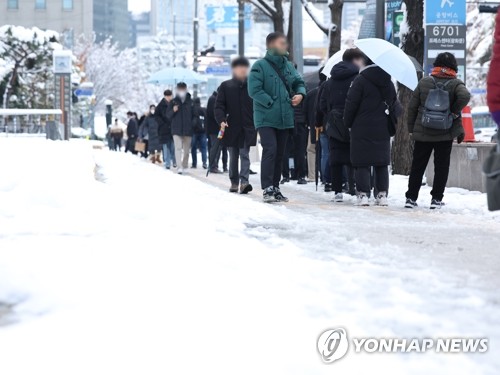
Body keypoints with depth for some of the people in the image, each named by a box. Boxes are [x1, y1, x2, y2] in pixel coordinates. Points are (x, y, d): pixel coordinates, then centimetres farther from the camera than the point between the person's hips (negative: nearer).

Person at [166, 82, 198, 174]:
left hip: (188, 130, 1)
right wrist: (173, 110, -12)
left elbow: (195, 115, 12)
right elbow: (168, 115, 8)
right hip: (176, 130, -1)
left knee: (186, 150, 8)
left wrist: (193, 123, -6)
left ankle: (185, 166, 20)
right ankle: (179, 167, -20)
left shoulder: (190, 102, 7)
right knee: (178, 148, -14)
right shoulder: (173, 102, 6)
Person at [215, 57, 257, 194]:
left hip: (248, 127, -1)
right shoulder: (225, 86, 4)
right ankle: (234, 182, 20)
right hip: (231, 127, 1)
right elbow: (219, 106, 1)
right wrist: (221, 120, -15)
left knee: (244, 154, -9)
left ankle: (244, 181, -17)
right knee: (233, 156, 11)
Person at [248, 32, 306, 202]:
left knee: (280, 153, 11)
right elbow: (254, 90, -16)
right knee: (270, 150, -18)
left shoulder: (288, 65, 10)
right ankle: (267, 189, -17)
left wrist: (300, 94, 0)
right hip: (266, 118, -7)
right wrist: (271, 103, -17)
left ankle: (275, 188, 20)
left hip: (284, 117, 7)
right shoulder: (260, 66, -9)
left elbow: (299, 82, 21)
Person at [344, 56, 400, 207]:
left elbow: (351, 104, -9)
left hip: (362, 130, -4)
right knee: (382, 163, 10)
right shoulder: (389, 83, 8)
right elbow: (395, 106, 15)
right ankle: (382, 194, 8)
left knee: (362, 163, -1)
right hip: (382, 131, 4)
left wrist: (348, 123, 4)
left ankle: (363, 194, -8)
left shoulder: (360, 80, -9)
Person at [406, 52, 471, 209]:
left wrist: (411, 128, 10)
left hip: (422, 132, 2)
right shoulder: (456, 84, -3)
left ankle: (411, 198, 8)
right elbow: (464, 96, -25)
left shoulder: (424, 82, 3)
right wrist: (454, 113, -10)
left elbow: (412, 106, 3)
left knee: (417, 166, 8)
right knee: (441, 167, 7)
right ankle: (436, 199, 4)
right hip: (446, 134, -2)